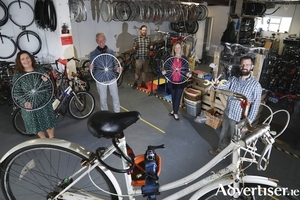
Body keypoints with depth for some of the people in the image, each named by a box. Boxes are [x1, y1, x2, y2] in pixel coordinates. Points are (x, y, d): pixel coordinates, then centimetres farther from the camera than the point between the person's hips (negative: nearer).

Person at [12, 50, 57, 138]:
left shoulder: (40, 69, -1)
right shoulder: (17, 75, -7)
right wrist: (25, 101, -26)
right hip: (30, 104, -1)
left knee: (49, 120, 13)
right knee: (36, 124, 11)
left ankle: (52, 139, 34)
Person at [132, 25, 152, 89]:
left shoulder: (149, 38, 6)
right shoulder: (136, 38, -2)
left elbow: (149, 48, 14)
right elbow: (134, 48, 2)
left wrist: (151, 47, -8)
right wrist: (135, 47, -20)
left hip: (146, 58, 3)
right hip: (139, 58, -3)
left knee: (144, 71, 11)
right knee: (137, 71, 2)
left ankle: (143, 83, 23)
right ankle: (135, 83, 18)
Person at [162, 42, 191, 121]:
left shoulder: (184, 58, -3)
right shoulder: (170, 58, -2)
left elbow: (188, 69, 1)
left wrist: (189, 74, -20)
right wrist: (164, 72, -18)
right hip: (172, 81, 2)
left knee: (178, 97, 3)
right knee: (173, 96, 16)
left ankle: (175, 113, 15)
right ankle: (174, 110, 36)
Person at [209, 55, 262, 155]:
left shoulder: (256, 85, -15)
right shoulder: (233, 79, -2)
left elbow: (255, 107, -14)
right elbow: (224, 87, -16)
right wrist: (218, 84, -39)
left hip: (240, 120, -4)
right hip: (227, 114, 4)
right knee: (224, 135, 24)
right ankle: (220, 150, 48)